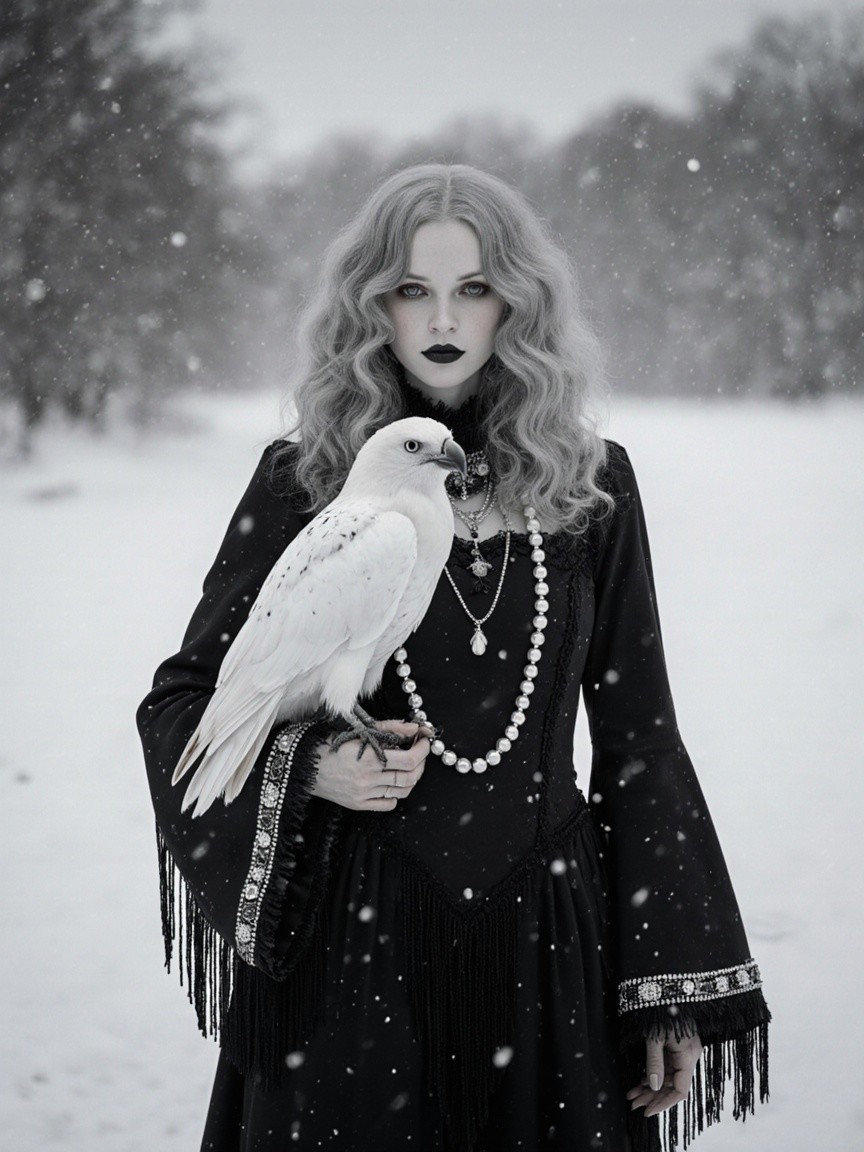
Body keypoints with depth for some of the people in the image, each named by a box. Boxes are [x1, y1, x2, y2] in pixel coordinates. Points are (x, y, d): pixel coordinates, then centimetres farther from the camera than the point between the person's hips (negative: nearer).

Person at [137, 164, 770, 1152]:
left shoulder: (591, 481, 2)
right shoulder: (307, 478, -1)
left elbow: (636, 735, 5)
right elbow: (181, 698, 7)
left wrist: (677, 993, 3)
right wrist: (310, 768, -14)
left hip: (545, 941, 1)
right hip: (354, 946, -1)